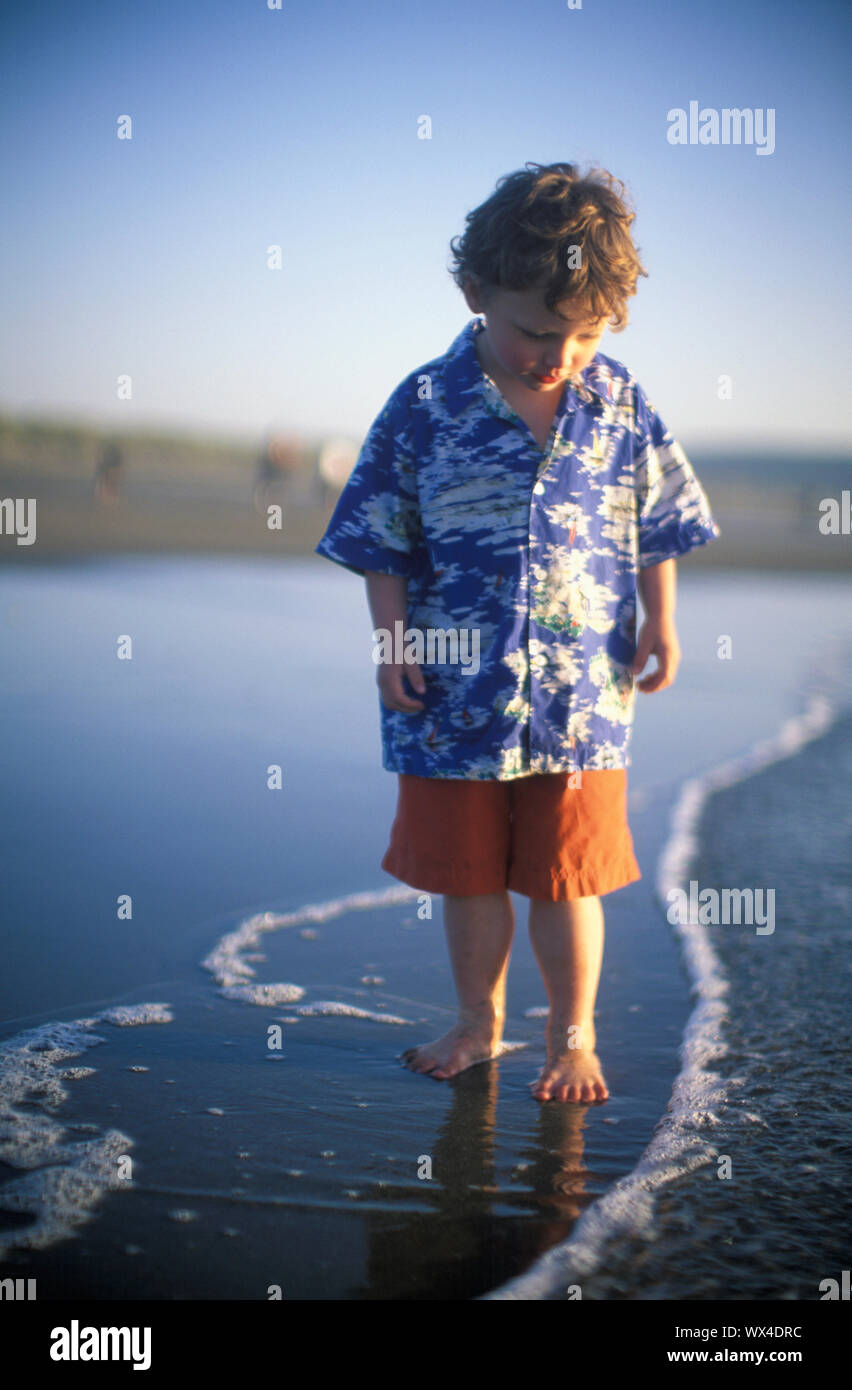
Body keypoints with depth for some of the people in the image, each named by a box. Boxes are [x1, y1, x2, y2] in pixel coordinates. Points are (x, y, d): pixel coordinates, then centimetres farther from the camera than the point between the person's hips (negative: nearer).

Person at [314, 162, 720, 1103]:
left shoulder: (620, 405, -2)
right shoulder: (426, 406, -7)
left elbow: (658, 531, 8)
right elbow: (382, 540, 0)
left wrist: (660, 623, 2)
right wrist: (391, 640, -5)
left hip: (582, 696, 0)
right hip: (457, 691, 0)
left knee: (567, 878, 8)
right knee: (468, 875, 15)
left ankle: (572, 1038, 27)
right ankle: (479, 1024, 35)